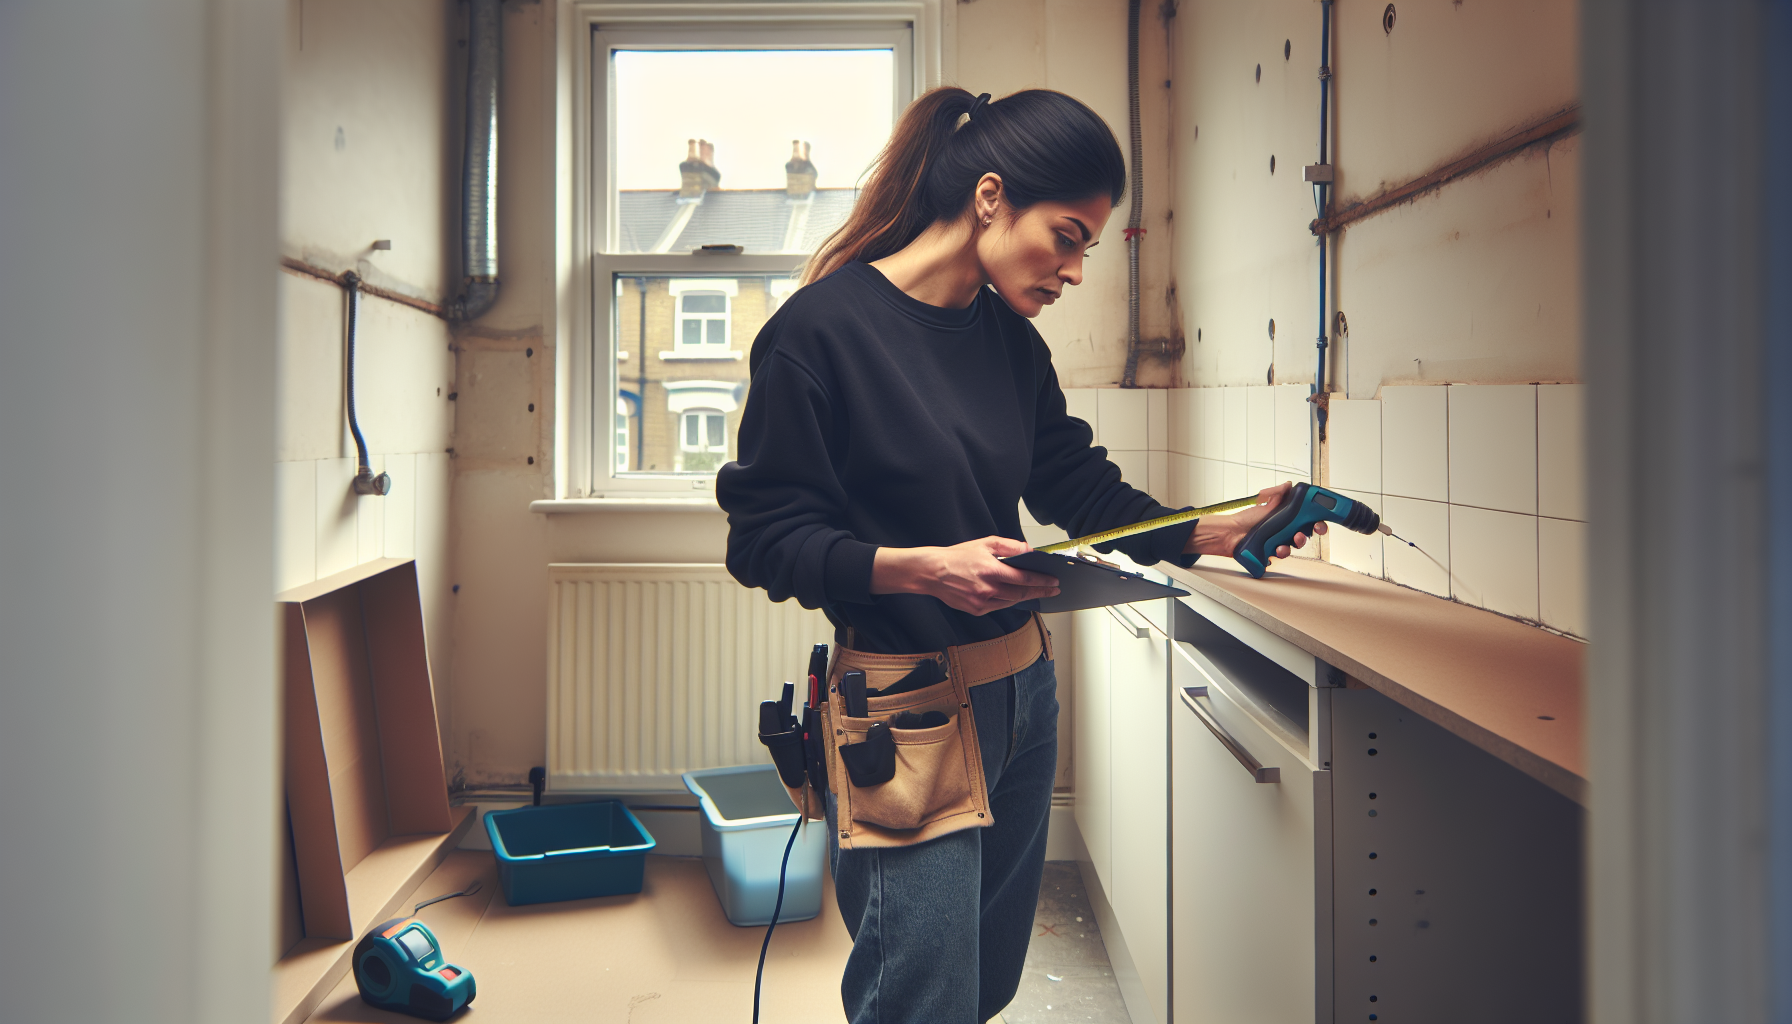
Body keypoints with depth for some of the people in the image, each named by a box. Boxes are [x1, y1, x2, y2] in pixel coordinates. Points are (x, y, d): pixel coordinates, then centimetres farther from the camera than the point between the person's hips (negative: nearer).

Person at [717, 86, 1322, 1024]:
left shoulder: (1012, 342, 8)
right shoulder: (820, 329, -13)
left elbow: (1080, 488, 15)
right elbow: (767, 540, -14)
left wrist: (1211, 532, 3)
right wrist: (923, 568, -27)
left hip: (1020, 694, 7)